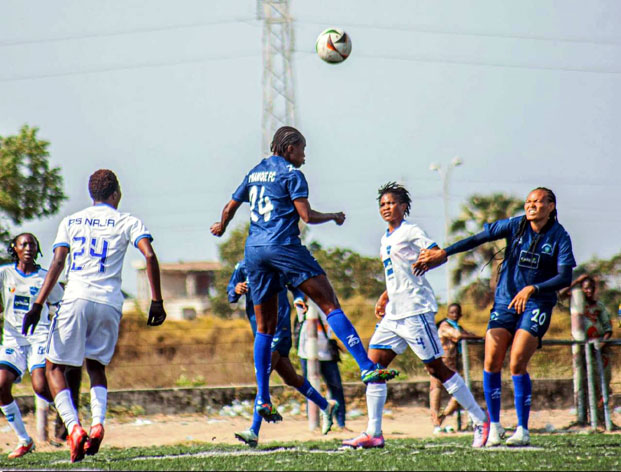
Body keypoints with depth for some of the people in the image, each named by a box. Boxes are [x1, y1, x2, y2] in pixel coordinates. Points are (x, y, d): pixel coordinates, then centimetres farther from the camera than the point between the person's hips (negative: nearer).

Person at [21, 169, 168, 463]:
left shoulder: (70, 222, 14)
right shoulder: (127, 222, 12)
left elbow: (57, 263, 2)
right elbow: (150, 256, -4)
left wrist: (38, 305, -2)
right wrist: (156, 301, -2)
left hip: (76, 300, -1)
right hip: (110, 303, 1)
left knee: (55, 367, 8)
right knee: (96, 366, 20)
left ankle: (74, 427, -14)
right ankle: (97, 422, -5)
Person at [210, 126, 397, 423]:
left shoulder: (255, 173, 20)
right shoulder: (291, 174, 0)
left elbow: (230, 208, 28)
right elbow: (307, 216, -8)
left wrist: (221, 228, 48)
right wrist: (335, 217, 9)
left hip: (253, 250, 7)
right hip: (283, 246, -6)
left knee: (265, 328, 9)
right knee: (330, 304, -9)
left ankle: (262, 398, 3)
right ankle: (367, 367, -21)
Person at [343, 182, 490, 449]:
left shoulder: (410, 231, -5)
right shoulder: (386, 239, 20)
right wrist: (385, 297, 25)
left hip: (416, 310, -9)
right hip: (393, 314, 9)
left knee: (435, 368, -6)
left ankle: (480, 420, 3)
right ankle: (373, 434, -2)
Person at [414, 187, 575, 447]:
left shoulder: (559, 237, -8)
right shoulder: (515, 226, -2)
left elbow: (565, 276, -17)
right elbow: (478, 239, 2)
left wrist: (532, 289, -30)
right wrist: (443, 253, -4)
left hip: (537, 305, -3)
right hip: (505, 301, 3)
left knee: (517, 364, -16)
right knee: (491, 362, -9)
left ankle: (523, 430, -5)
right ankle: (494, 425, 5)